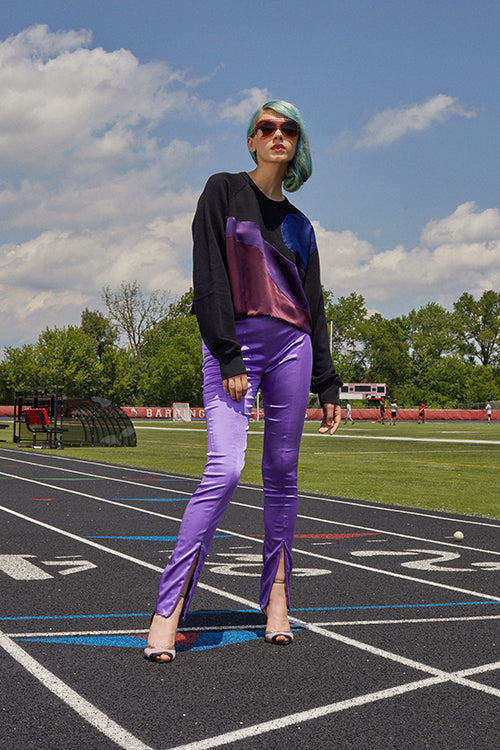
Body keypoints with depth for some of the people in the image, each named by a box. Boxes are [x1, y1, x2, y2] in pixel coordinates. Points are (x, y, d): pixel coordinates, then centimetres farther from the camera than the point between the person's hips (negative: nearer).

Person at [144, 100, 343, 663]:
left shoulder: (299, 224, 18)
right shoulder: (224, 191, 7)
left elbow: (313, 305, 17)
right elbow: (208, 277, -5)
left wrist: (327, 384, 10)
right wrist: (228, 356, -15)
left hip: (291, 344, 5)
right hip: (232, 342, -4)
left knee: (282, 474, 3)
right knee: (224, 469, -18)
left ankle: (276, 598, 12)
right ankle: (168, 609, -14)